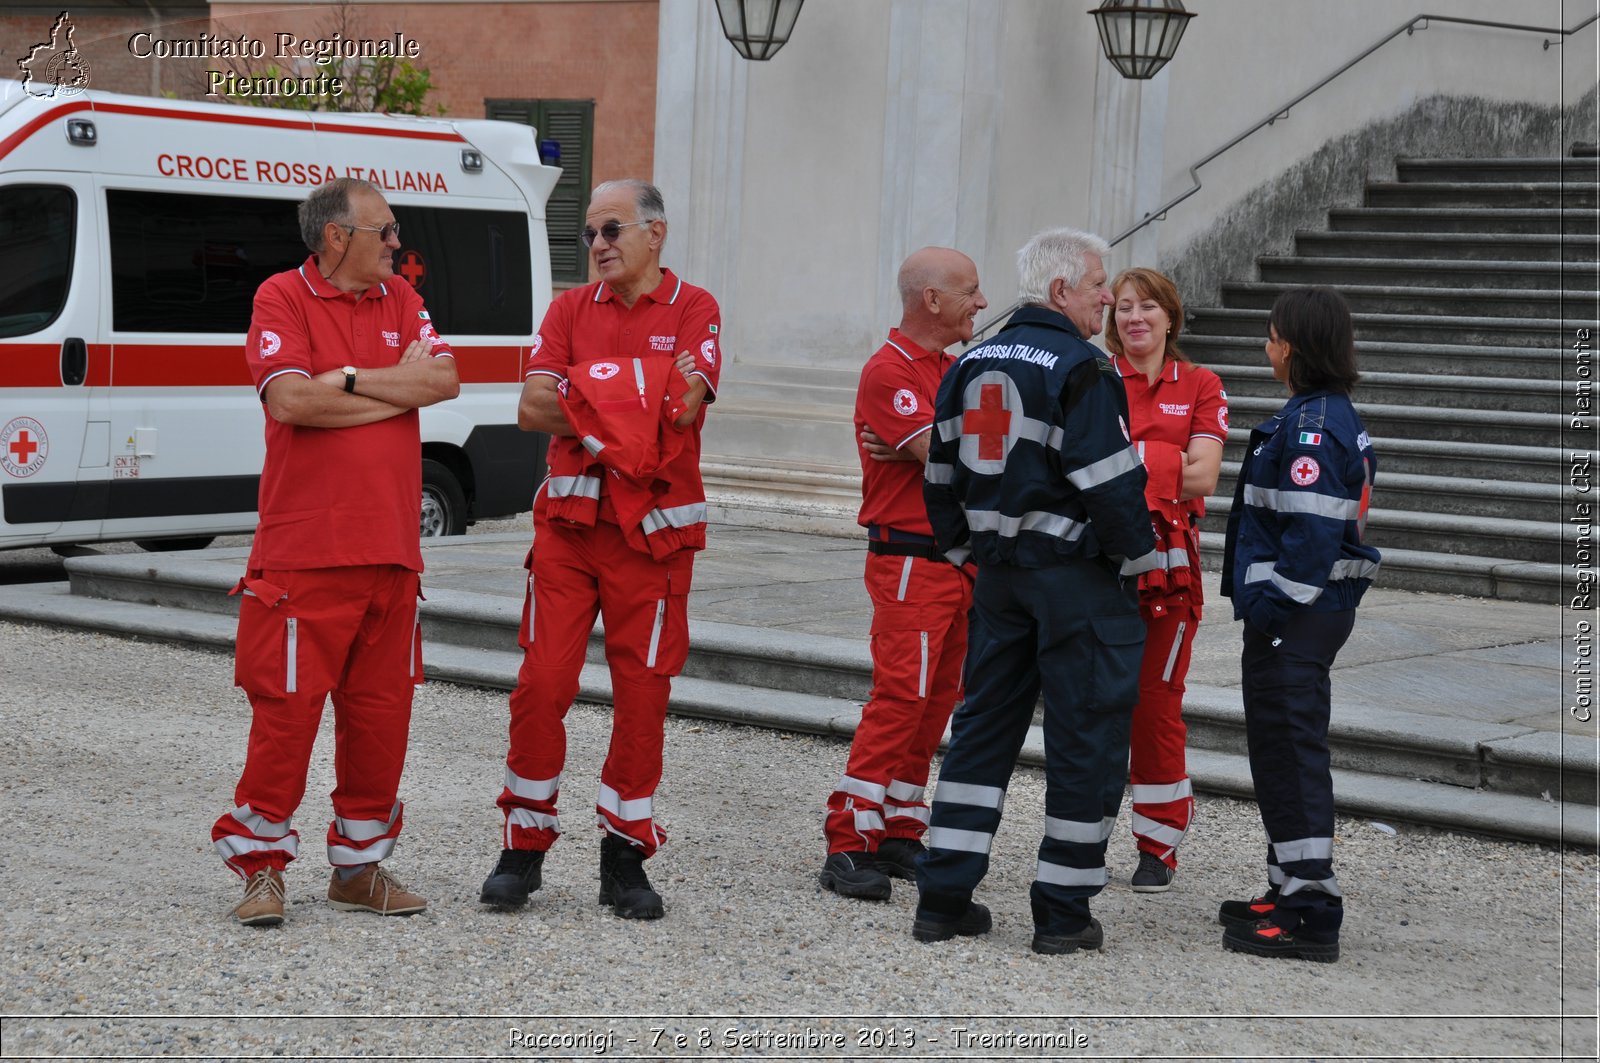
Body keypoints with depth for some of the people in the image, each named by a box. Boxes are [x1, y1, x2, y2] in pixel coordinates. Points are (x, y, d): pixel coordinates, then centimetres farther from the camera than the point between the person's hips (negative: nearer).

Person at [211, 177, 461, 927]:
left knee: (381, 709, 8)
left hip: (390, 549, 6)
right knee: (288, 705, -4)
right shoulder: (283, 297, -3)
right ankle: (261, 867, 8)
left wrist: (349, 381, -10)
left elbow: (444, 381, -1)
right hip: (304, 549, -5)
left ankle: (360, 865, 20)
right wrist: (397, 387, -8)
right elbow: (290, 400, -17)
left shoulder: (400, 300, 13)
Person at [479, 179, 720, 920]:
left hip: (653, 532, -2)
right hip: (568, 523, 2)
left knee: (643, 692, 2)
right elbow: (532, 407, -2)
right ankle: (525, 847, 10)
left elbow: (685, 405, -15)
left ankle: (625, 856, 13)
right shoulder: (571, 309, 11)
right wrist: (643, 404, -12)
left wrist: (581, 397, -14)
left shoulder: (693, 310, 2)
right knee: (541, 683, -1)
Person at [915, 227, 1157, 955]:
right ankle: (1063, 912, 6)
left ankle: (943, 896, 13)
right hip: (1079, 577, -7)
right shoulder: (1079, 373, -15)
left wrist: (965, 551, 24)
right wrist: (1140, 556, -6)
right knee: (1086, 735, 2)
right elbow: (1109, 483, -19)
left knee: (983, 724, 13)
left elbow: (942, 477, 14)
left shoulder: (972, 367, 10)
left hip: (999, 569, 7)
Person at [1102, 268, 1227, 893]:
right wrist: (1160, 468, -14)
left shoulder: (1200, 387, 7)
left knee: (1158, 701, 1)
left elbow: (1203, 477, -5)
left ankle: (1159, 846, 10)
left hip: (1167, 560, 0)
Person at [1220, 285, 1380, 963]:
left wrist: (1271, 607, -21)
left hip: (1297, 617, -11)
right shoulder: (1335, 417, 15)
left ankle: (1311, 918, -5)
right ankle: (1290, 892, 27)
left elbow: (1311, 530, -23)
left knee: (1290, 752, -8)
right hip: (1312, 609, 11)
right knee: (1279, 750, 18)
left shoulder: (1311, 424, -17)